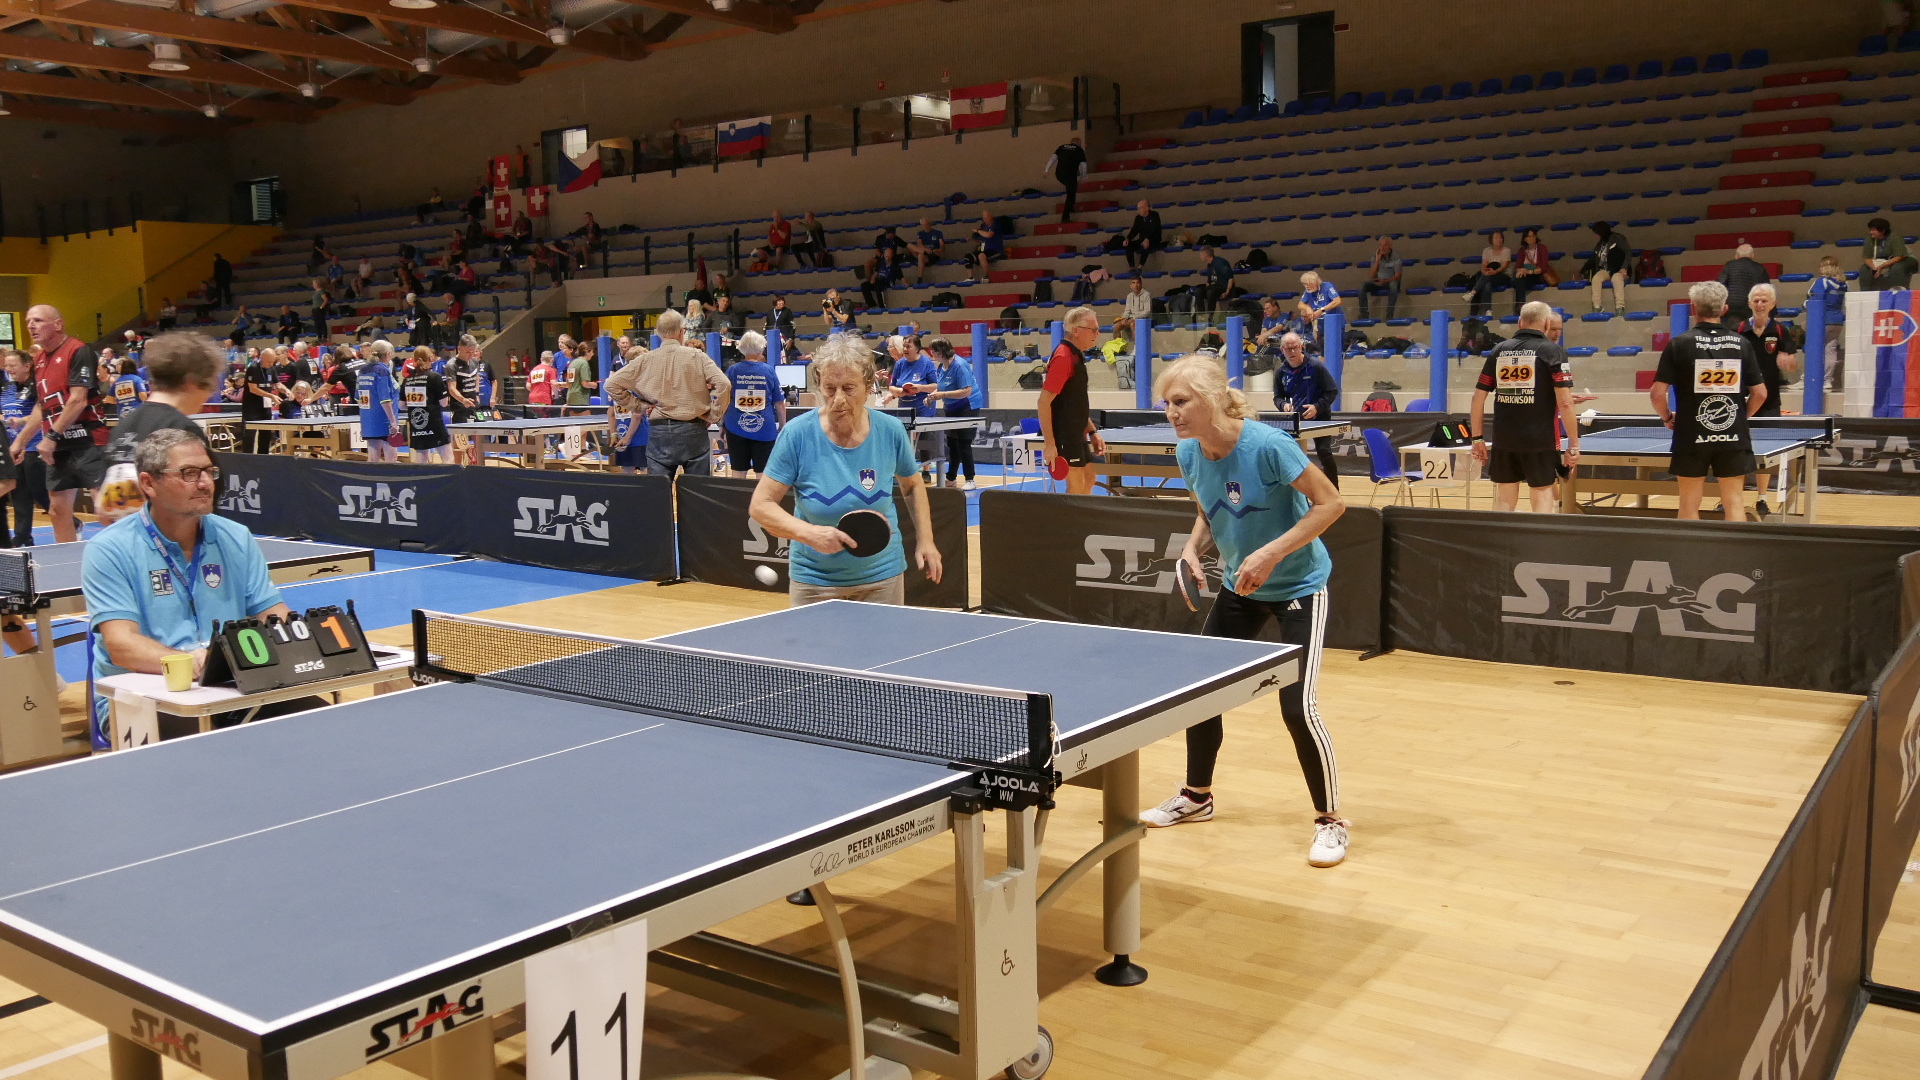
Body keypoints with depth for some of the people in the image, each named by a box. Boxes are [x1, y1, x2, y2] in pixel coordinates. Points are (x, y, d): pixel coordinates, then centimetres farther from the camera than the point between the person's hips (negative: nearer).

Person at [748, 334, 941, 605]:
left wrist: (925, 540, 1)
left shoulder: (891, 431, -9)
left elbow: (912, 486, 10)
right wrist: (810, 533, -29)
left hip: (883, 577, 2)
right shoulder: (796, 435, -16)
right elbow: (760, 505, -13)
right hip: (814, 581, -1)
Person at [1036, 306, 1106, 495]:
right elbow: (1044, 402, -22)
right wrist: (1049, 444, -25)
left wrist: (1092, 432, 19)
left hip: (1076, 436, 10)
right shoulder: (1063, 357, -17)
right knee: (1077, 487, -6)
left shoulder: (1077, 357, 14)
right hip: (1063, 436, -10)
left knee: (1088, 480, 15)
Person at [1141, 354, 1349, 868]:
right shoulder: (1189, 455, -9)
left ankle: (1330, 820, 8)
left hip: (1299, 585, -7)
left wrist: (1272, 553, -30)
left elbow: (1331, 503, -23)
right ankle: (1197, 796, 31)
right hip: (1239, 588, 7)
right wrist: (1193, 547, -11)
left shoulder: (1268, 445, -28)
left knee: (1297, 706, -14)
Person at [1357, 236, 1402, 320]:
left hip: (1390, 282, -3)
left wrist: (1385, 281, -28)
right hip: (1377, 282, 3)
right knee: (1362, 285, -25)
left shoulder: (1396, 258, -4)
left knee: (1394, 284, -39)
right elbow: (1371, 276, -4)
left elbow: (1397, 276, -12)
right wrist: (1377, 260, -13)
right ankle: (1364, 314, -27)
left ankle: (1389, 315, -38)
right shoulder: (1375, 257, 3)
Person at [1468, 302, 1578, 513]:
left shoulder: (1498, 351, 8)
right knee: (1542, 500, 3)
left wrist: (1478, 438, 14)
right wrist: (1574, 444, -4)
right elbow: (1565, 402, -10)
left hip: (1502, 441, 4)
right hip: (1539, 440, -3)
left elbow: (1478, 398, 8)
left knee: (1504, 501, 11)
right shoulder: (1553, 351, -3)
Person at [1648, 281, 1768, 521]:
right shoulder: (1741, 344, 1)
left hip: (1691, 438, -2)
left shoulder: (1679, 344, -6)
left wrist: (1667, 418, 7)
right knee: (1734, 503, 6)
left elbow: (1657, 393, -11)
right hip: (1734, 438, 2)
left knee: (1689, 506, 6)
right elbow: (1760, 393, 3)